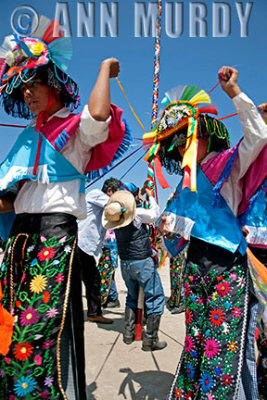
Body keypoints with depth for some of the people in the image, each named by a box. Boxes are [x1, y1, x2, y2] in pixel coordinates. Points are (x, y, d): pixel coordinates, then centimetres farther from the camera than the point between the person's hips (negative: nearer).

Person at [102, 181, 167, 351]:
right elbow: (154, 214, 0)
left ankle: (128, 334, 23)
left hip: (125, 263, 7)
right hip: (142, 262, -7)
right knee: (155, 297, 3)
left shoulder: (116, 217, 2)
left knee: (132, 297, 23)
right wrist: (151, 197, 12)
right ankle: (150, 340, 3)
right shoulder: (137, 213, -17)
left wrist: (141, 196, 23)